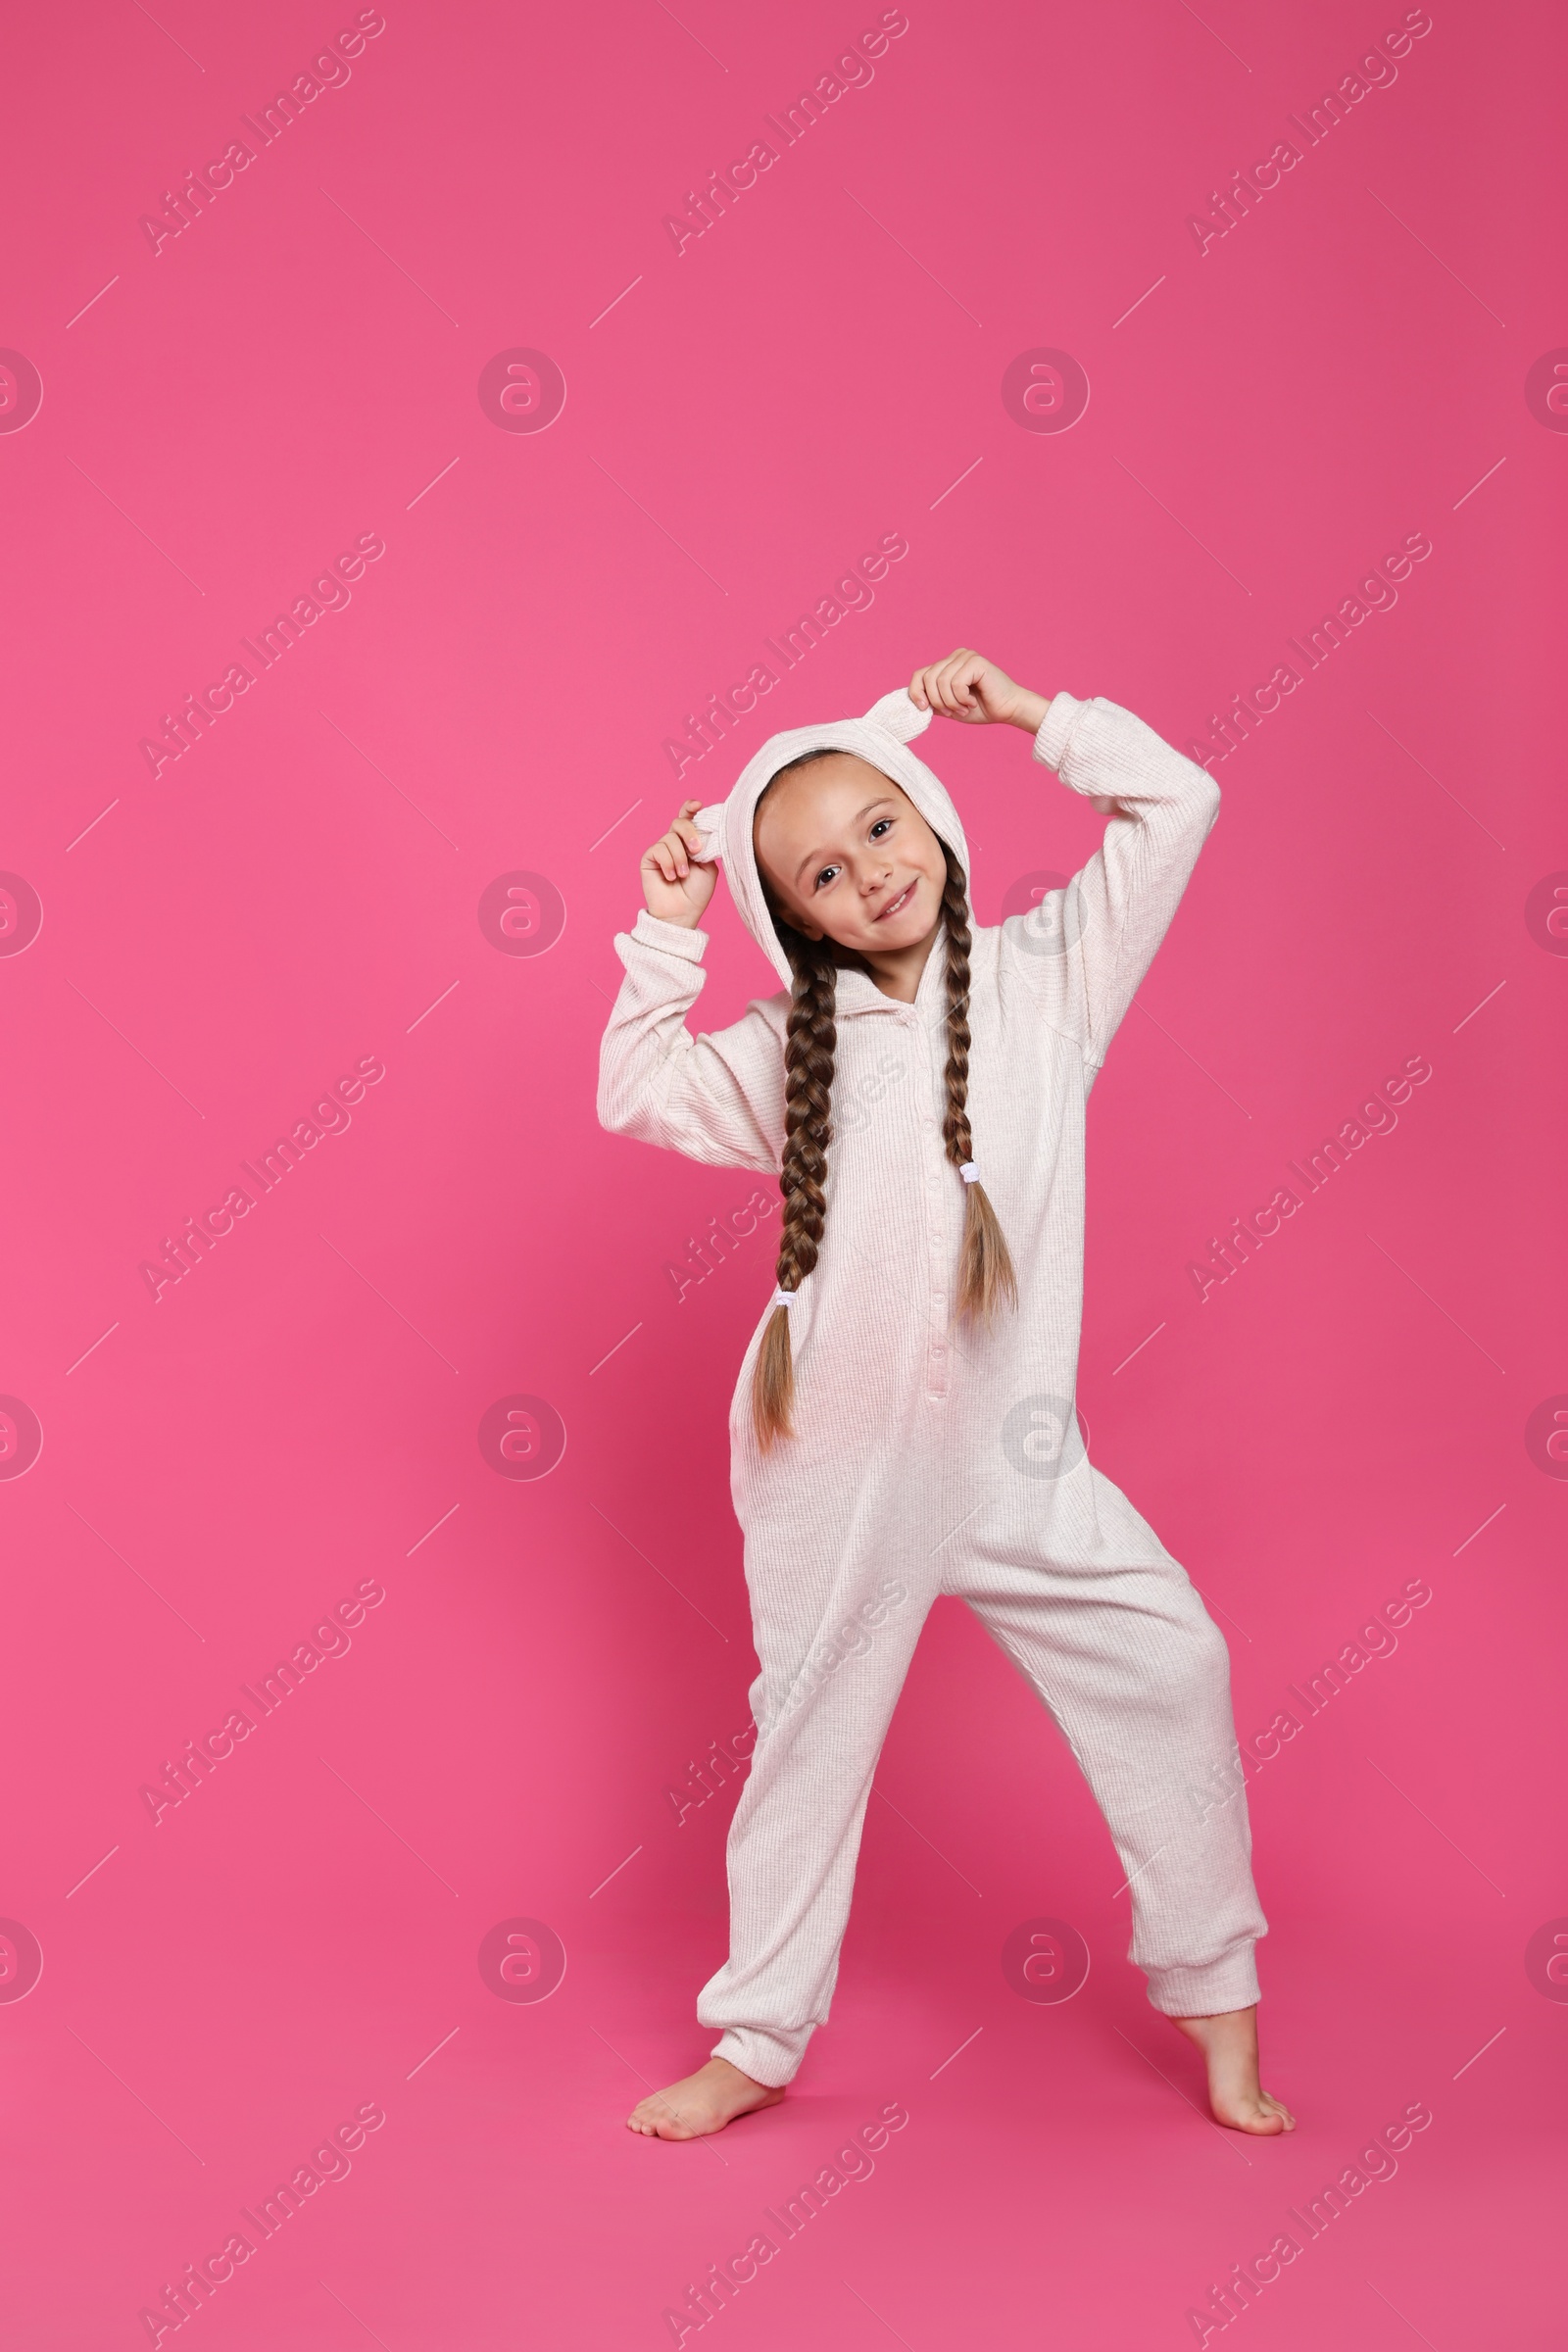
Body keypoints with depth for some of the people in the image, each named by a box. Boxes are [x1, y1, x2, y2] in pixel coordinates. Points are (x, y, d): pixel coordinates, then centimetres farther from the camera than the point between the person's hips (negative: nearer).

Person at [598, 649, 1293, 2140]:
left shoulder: (1049, 972, 3)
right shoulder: (792, 1047, 5)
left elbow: (1177, 802, 0)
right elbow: (637, 1097, 3)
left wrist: (1024, 714, -2)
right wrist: (667, 931, 1)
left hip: (1017, 1454, 0)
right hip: (835, 1463, 0)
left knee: (1169, 1666, -7)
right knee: (809, 1734, 10)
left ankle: (1214, 1991, 12)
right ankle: (757, 2044, 24)